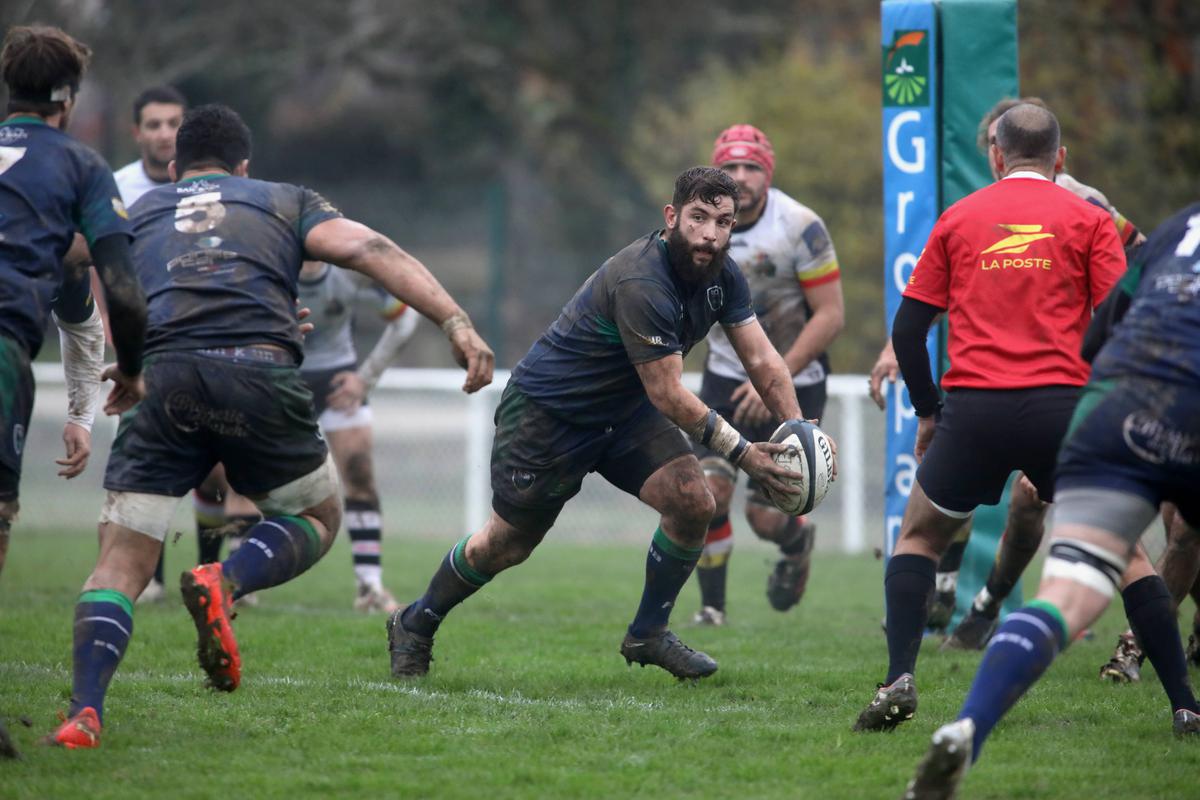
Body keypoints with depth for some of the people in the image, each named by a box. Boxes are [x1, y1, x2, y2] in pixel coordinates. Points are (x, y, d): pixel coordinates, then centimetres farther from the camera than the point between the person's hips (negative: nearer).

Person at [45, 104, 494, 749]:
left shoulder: (134, 213, 30)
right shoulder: (284, 201, 26)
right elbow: (366, 248, 10)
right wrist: (455, 321, 2)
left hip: (163, 379, 1)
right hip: (261, 377, -1)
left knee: (120, 563, 3)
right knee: (320, 518, 23)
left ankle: (83, 713, -19)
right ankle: (225, 582, -7)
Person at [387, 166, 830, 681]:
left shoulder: (721, 276, -9)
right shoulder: (641, 284, -35)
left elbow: (761, 358, -4)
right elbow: (668, 396, -30)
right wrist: (741, 452, -27)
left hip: (625, 411, 7)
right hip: (546, 410, -7)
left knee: (693, 502, -12)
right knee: (507, 545, 4)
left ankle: (647, 634, 7)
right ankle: (415, 625, 29)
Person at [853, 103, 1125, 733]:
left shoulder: (958, 218, 14)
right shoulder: (1086, 218, 8)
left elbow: (907, 327, 13)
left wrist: (927, 412, 23)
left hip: (974, 409, 0)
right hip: (1062, 407, 0)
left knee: (919, 535, 20)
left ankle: (899, 680, 0)